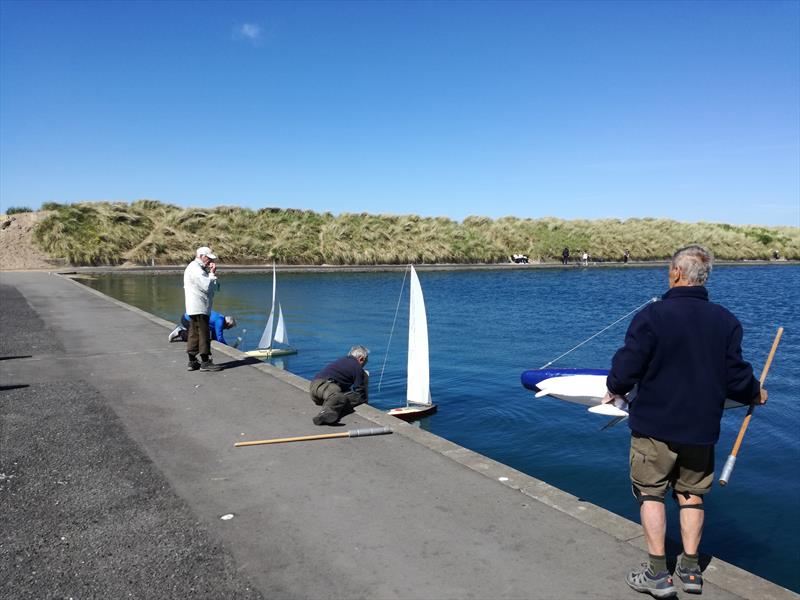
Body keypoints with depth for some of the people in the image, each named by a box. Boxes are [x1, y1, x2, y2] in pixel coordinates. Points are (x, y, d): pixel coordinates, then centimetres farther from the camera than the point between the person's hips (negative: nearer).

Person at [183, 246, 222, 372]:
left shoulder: (199, 268, 21)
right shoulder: (195, 268, -13)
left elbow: (215, 287, 17)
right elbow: (208, 287, -20)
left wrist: (211, 273, 3)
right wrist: (212, 273, -6)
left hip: (195, 308, 11)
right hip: (199, 308, -11)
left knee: (194, 334, 12)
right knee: (203, 334, -7)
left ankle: (192, 362, 17)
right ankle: (205, 362, -4)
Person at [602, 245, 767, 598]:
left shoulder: (652, 316, -16)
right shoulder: (726, 321, -2)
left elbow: (626, 368, -16)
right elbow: (736, 375, -1)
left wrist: (614, 389, 6)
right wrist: (755, 394, 21)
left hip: (654, 426, -4)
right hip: (702, 428, 5)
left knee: (651, 492, 8)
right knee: (691, 495, 18)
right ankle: (690, 569, 25)